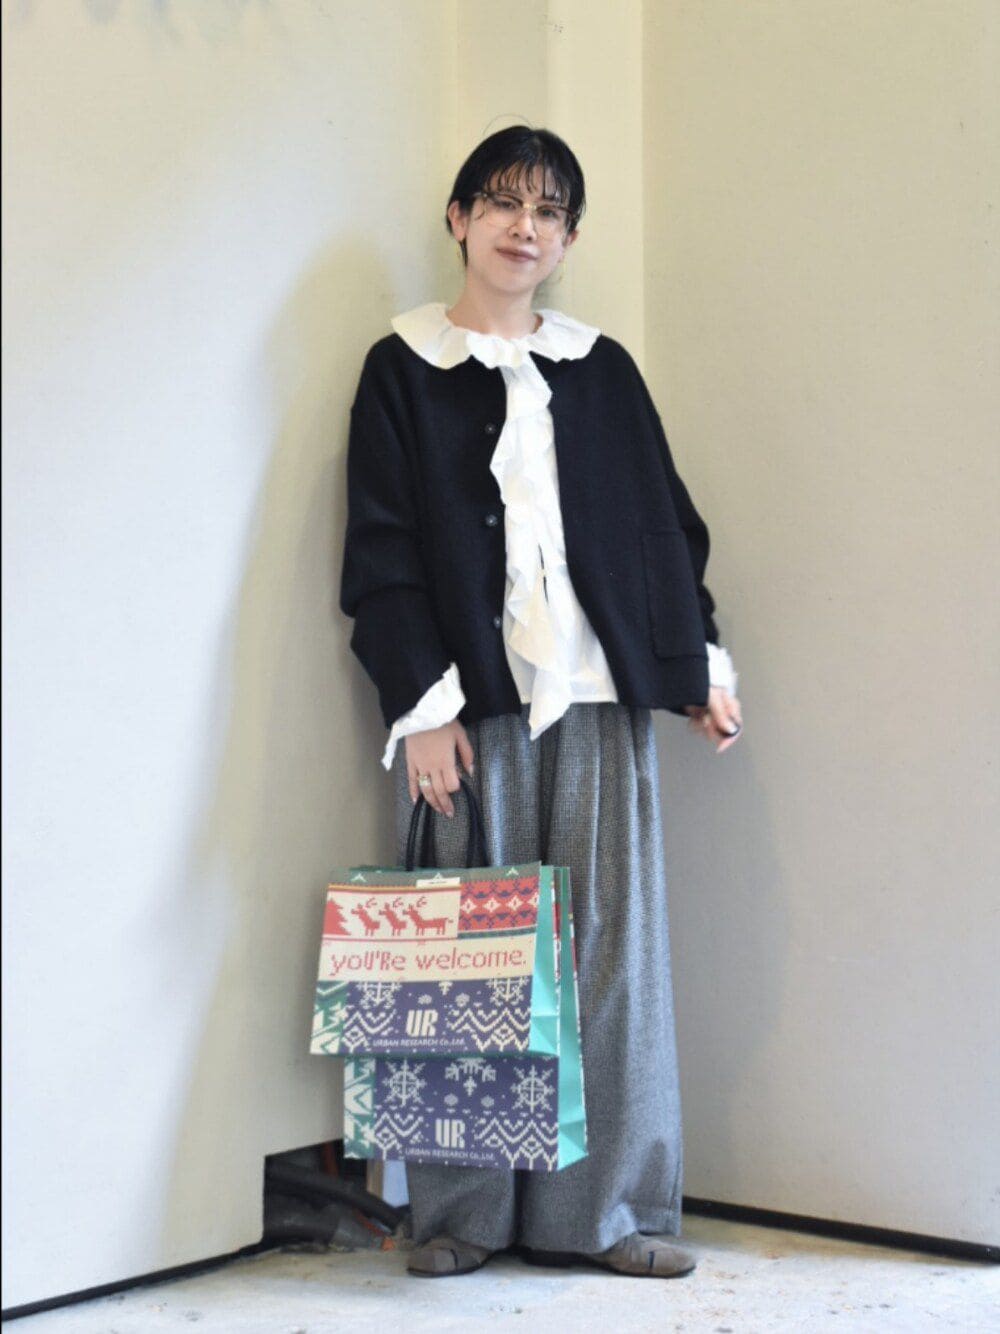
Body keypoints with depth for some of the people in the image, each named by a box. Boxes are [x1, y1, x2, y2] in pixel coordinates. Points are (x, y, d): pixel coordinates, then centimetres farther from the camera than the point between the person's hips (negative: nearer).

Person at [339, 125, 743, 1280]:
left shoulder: (601, 370, 15)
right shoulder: (403, 369, 6)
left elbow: (664, 523, 18)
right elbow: (381, 553, 0)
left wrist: (702, 661, 10)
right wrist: (420, 705, -9)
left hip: (599, 698, 3)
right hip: (469, 703, -2)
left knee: (612, 947, 1)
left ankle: (609, 1205, 9)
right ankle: (462, 1213, 7)